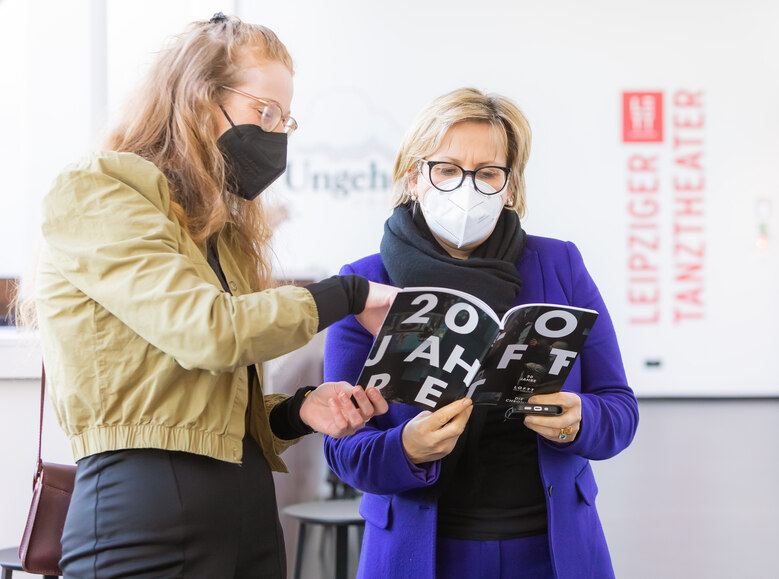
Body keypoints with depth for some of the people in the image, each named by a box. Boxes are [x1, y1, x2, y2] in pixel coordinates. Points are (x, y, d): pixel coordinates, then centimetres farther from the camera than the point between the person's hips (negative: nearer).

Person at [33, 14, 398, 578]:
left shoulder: (220, 229, 21)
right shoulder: (93, 194, -5)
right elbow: (207, 331, -18)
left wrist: (297, 410, 1)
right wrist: (350, 295, -7)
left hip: (250, 510, 8)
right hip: (147, 516, -8)